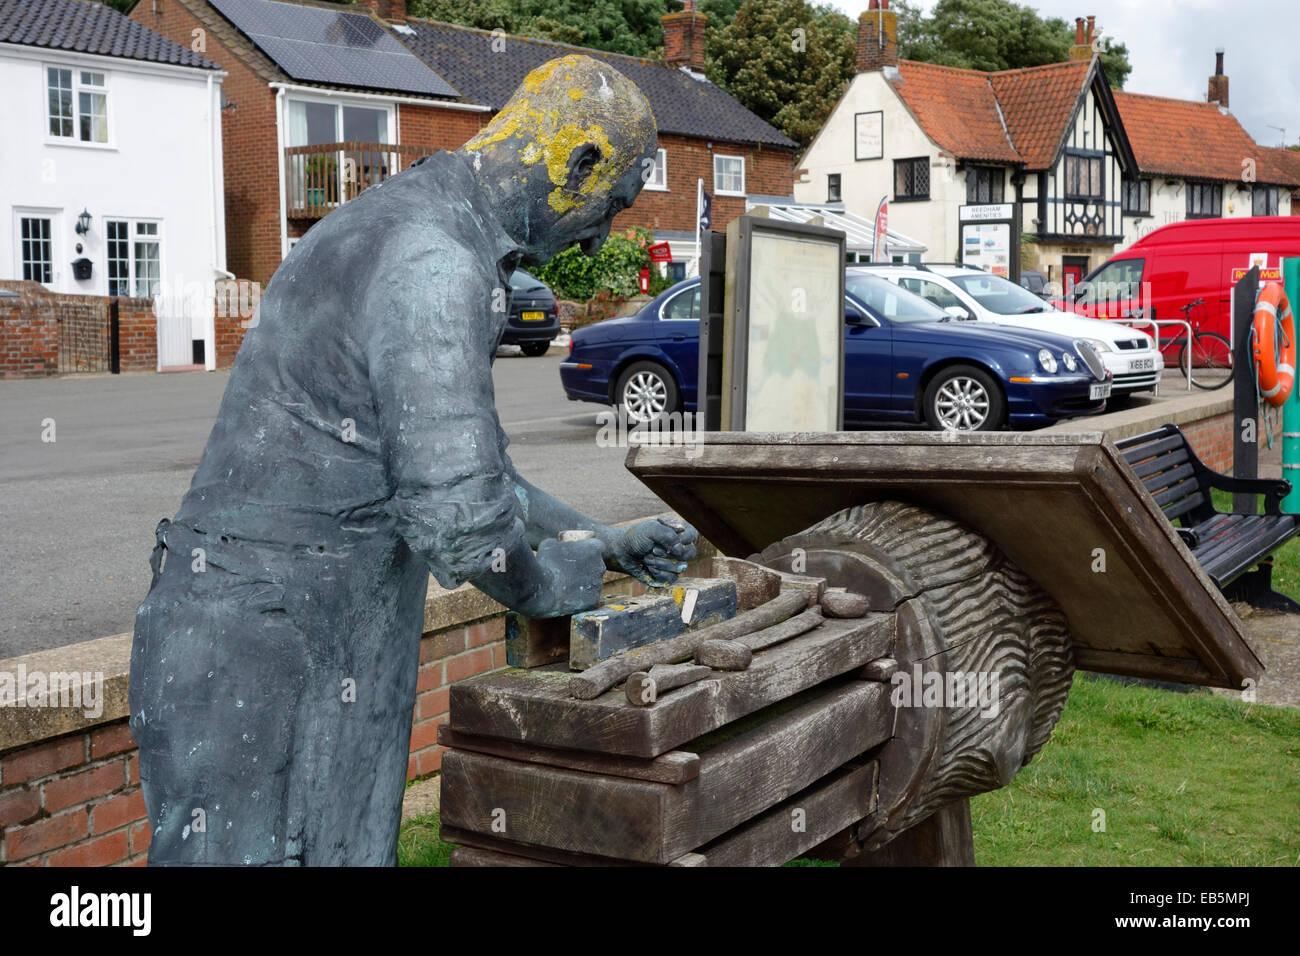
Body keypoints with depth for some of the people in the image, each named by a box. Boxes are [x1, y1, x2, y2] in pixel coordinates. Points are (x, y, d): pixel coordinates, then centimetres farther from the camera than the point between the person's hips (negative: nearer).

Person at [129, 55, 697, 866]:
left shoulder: (442, 243, 15)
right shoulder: (433, 264, -21)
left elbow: (457, 458, 26)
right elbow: (455, 512, -28)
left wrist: (608, 544, 24)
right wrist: (546, 586, -6)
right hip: (251, 661, -10)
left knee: (353, 848, 15)